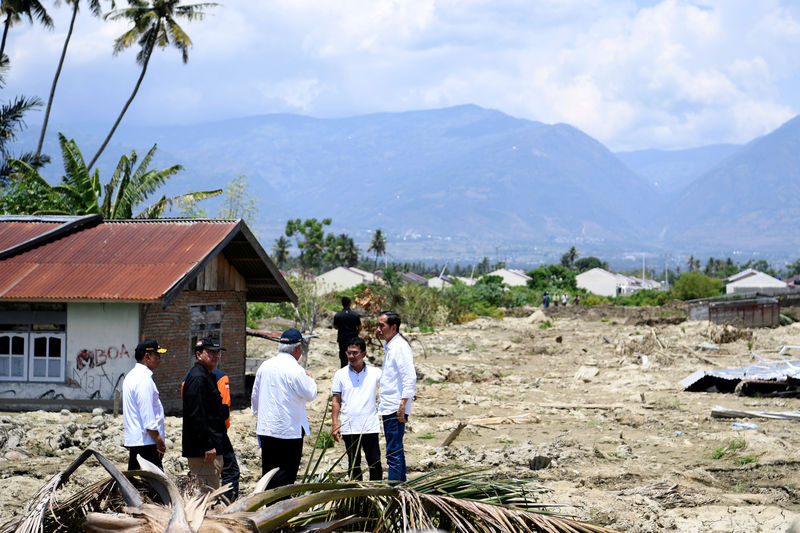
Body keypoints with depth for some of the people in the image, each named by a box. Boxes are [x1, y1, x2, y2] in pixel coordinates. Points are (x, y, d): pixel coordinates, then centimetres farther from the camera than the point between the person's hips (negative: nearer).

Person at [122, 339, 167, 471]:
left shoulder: (132, 376, 19)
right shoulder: (145, 379, -14)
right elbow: (148, 418, -19)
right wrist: (159, 441, -15)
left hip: (132, 440, 11)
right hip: (146, 442, -11)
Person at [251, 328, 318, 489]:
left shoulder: (265, 366, 8)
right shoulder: (294, 370, -15)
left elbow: (255, 396, 16)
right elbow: (310, 394, -9)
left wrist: (259, 415, 29)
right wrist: (310, 379, 10)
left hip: (265, 428, 7)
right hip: (289, 431, -7)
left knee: (268, 470, 13)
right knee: (286, 473, -2)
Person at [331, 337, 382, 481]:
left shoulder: (375, 373, 3)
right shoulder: (340, 374, 5)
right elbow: (336, 401, 7)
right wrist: (335, 424, 0)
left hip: (370, 427, -1)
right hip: (349, 428, 1)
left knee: (375, 463, 0)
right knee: (353, 465, 8)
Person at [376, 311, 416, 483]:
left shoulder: (400, 347, -13)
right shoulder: (389, 347, 17)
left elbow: (410, 378, -20)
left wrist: (403, 404, -23)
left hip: (396, 410, -11)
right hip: (388, 408, 11)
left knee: (394, 452, -10)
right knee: (396, 451, 15)